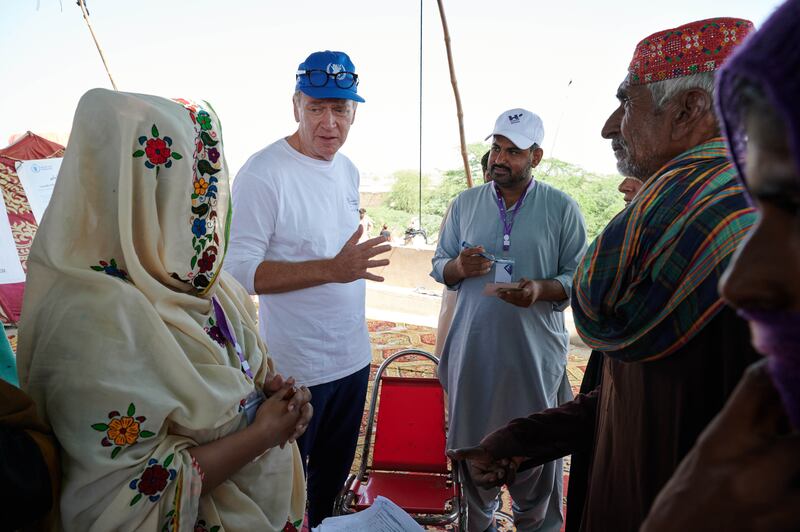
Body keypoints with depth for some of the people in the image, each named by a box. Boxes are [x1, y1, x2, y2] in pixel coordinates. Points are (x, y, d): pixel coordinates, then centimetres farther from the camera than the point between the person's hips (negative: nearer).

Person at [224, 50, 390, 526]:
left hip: (354, 357, 7)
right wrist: (332, 269, -29)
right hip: (296, 367, -7)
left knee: (334, 473, 26)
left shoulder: (349, 170, 5)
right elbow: (239, 269, -22)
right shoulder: (262, 174, -18)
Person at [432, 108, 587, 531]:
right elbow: (438, 267, 10)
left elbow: (580, 279, -1)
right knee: (472, 446, 16)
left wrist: (542, 289, -21)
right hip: (472, 350, 2)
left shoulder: (562, 208, -1)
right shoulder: (465, 203, 7)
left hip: (536, 353, -2)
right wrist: (459, 267, -13)